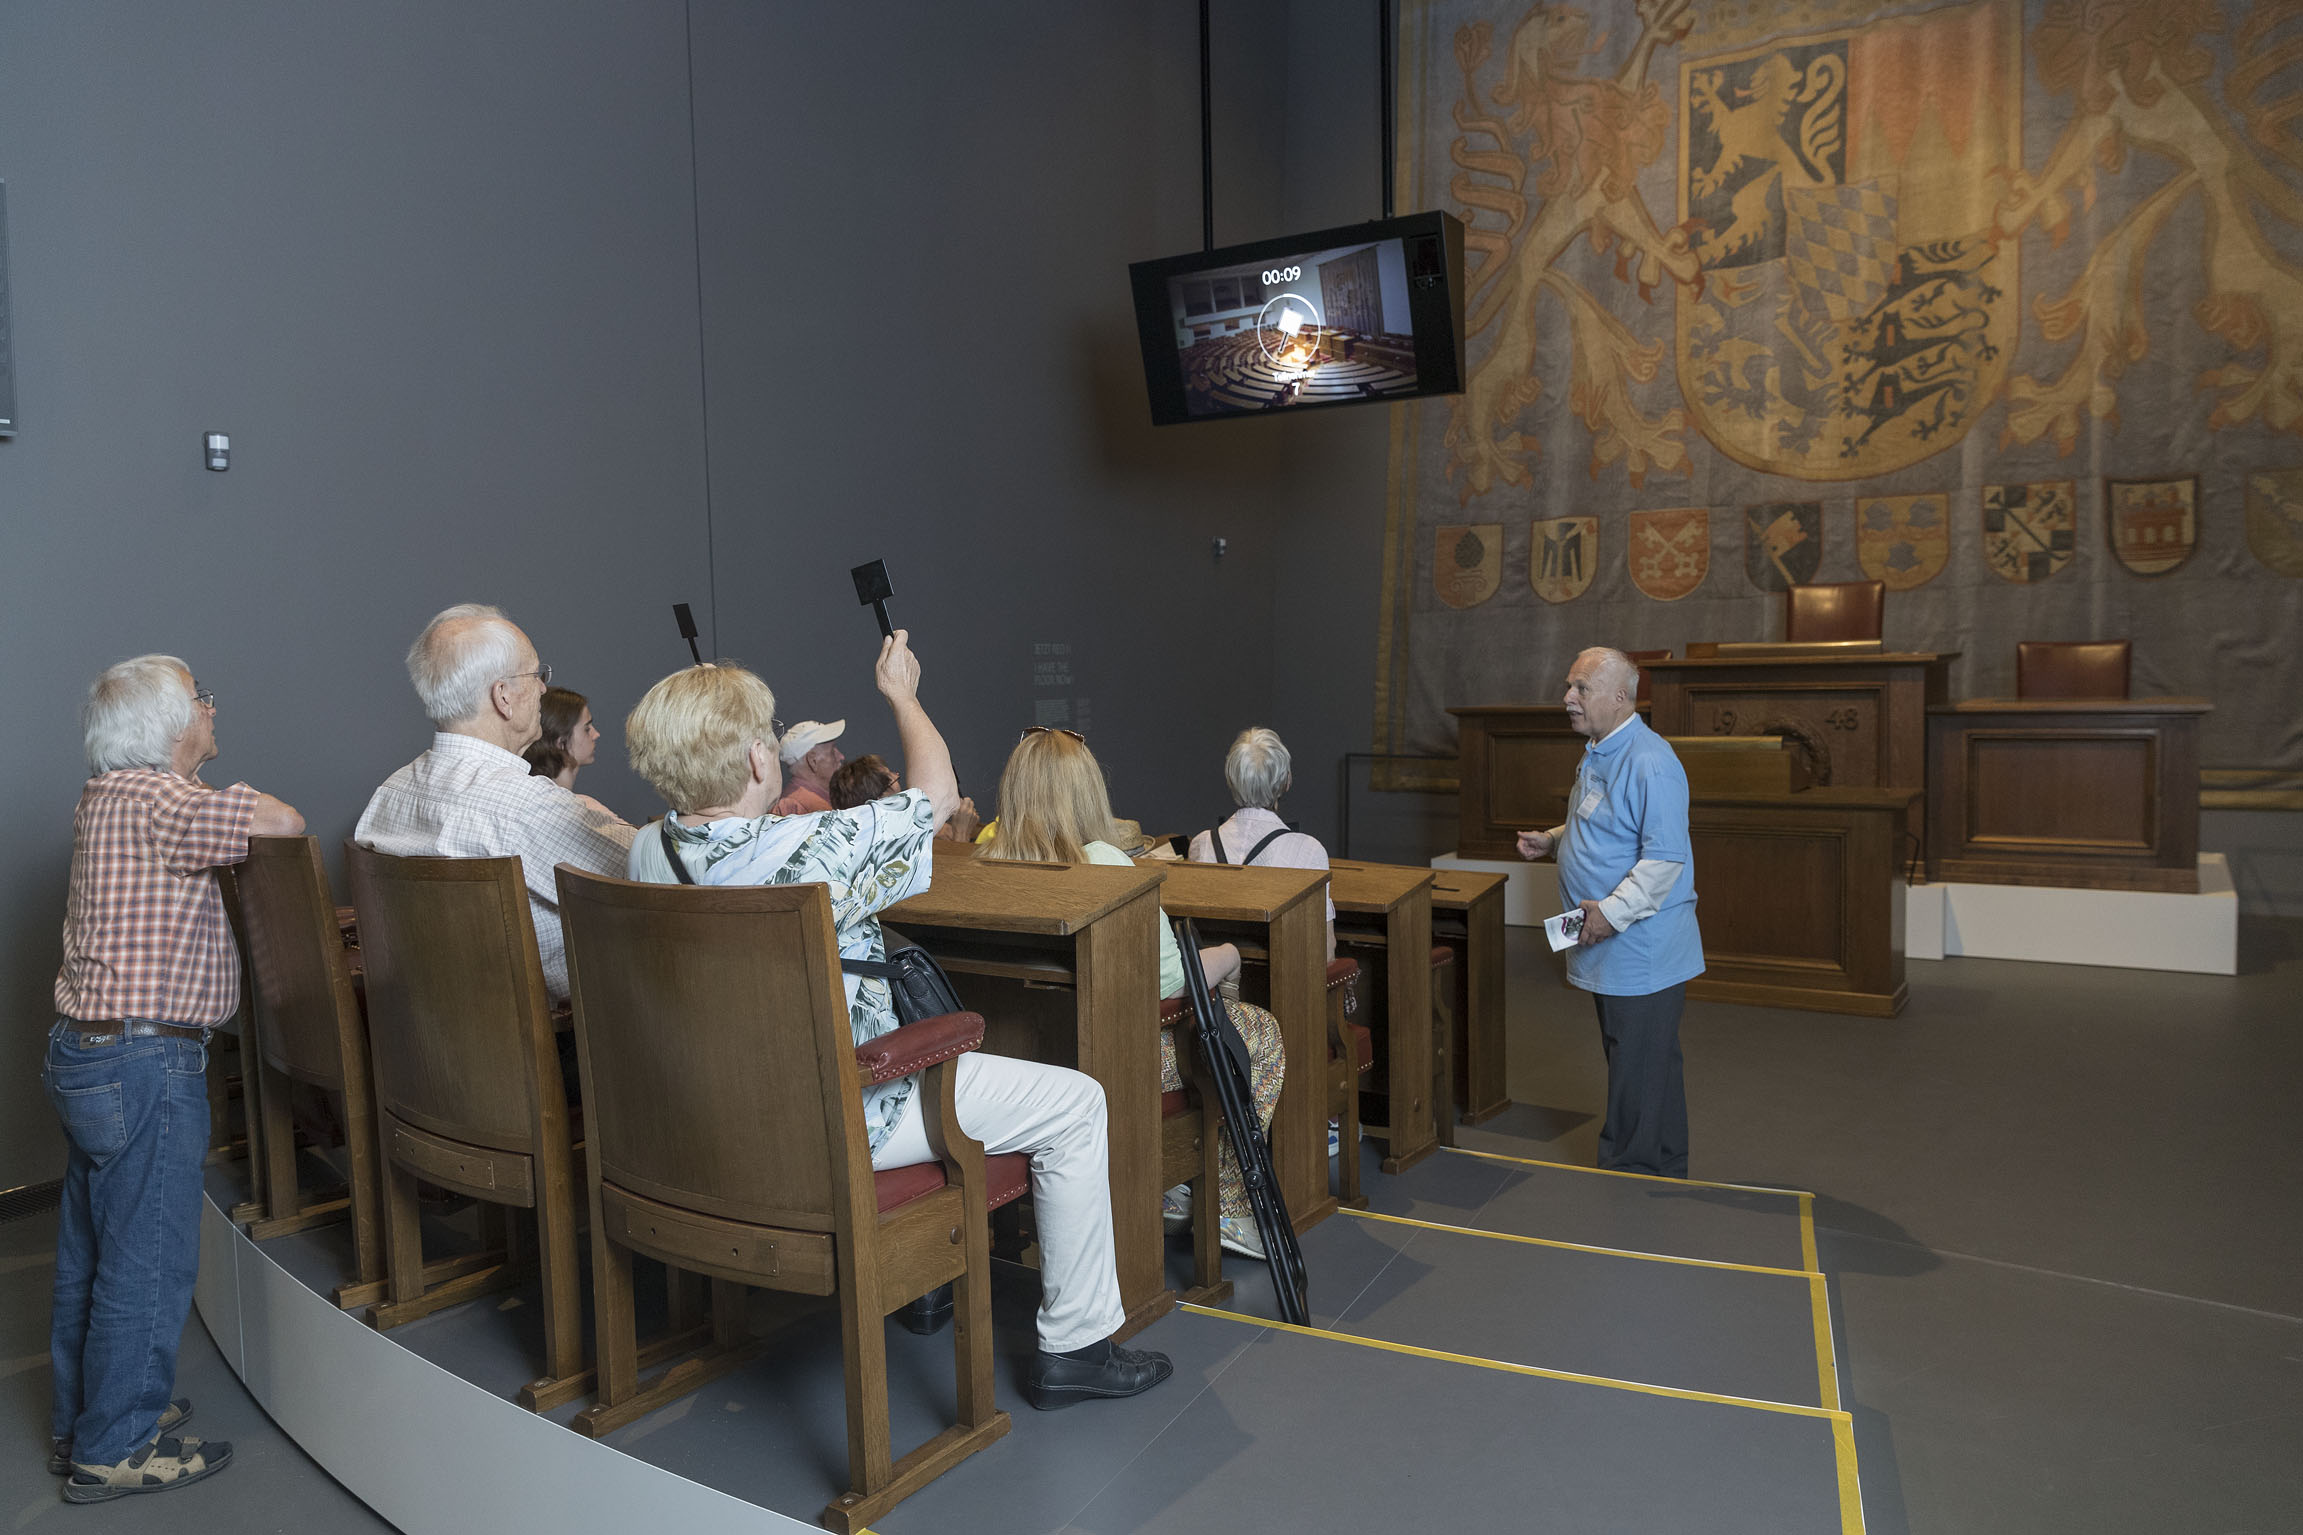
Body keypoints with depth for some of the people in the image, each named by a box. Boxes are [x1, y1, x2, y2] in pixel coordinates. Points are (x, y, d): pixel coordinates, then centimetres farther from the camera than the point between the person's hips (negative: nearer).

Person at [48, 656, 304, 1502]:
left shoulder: (104, 799, 12)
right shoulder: (156, 800, -18)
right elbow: (285, 823, -18)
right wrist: (242, 798, 0)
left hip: (86, 1051, 10)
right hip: (146, 1063, -10)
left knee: (90, 1254, 20)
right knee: (147, 1262, 2)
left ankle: (80, 1422, 34)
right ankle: (115, 1450, 13)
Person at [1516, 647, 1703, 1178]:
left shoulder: (1651, 763, -20)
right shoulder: (1597, 755, 13)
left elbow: (1665, 857, -25)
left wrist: (1612, 911, -26)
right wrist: (1552, 840, 11)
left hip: (1643, 949, -10)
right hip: (1608, 950, 10)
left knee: (1643, 1074, -2)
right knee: (1627, 1063, 19)